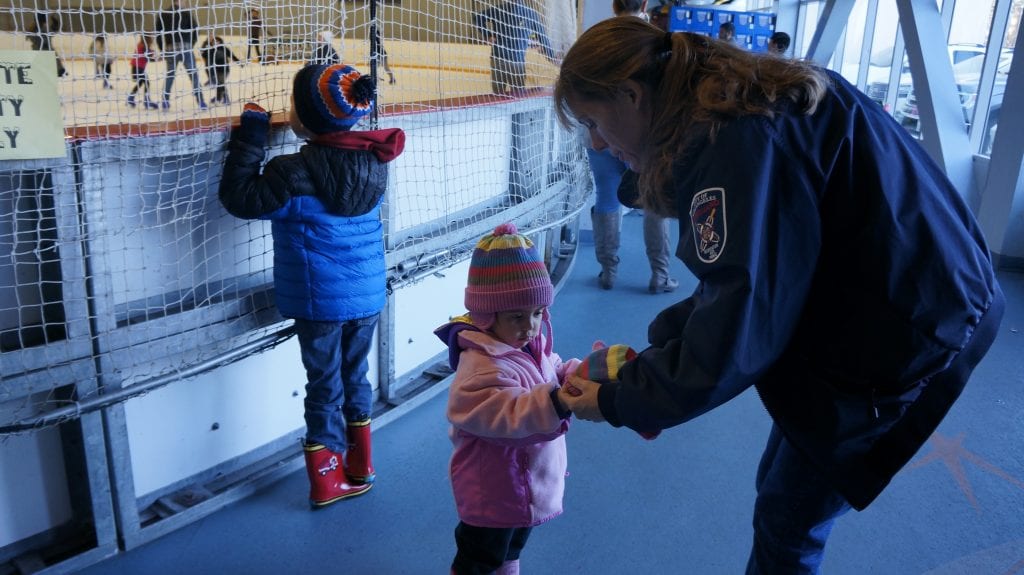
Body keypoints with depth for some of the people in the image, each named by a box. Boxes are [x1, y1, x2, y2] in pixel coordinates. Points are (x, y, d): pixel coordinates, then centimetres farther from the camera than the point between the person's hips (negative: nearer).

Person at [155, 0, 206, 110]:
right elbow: (195, 30, -3)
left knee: (170, 75, 14)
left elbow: (158, 34, 9)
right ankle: (201, 102, -9)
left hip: (170, 49, 4)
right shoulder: (186, 12, 0)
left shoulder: (162, 14, 11)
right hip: (185, 48, -4)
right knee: (193, 75, -3)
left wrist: (163, 50, 15)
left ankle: (165, 102, 14)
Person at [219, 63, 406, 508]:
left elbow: (240, 198, -13)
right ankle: (360, 468, 32)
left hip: (319, 301, -5)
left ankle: (328, 479, 21)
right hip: (368, 295, 5)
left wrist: (251, 133, -9)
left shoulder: (295, 173, -21)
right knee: (355, 377, 20)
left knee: (325, 386, 9)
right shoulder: (373, 161, -2)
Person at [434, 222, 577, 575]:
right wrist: (557, 401, -54)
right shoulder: (484, 365, -33)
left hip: (525, 483, 9)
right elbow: (509, 414, -43)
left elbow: (553, 374, 8)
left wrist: (577, 374, -13)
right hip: (494, 491, -9)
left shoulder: (531, 345, -3)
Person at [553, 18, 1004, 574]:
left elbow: (733, 337, -28)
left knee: (786, 517, 7)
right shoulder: (725, 115, 3)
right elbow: (739, 281, 8)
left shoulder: (738, 137, -28)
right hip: (857, 309, 9)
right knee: (779, 486, 19)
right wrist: (652, 346, 2)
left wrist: (619, 401, -14)